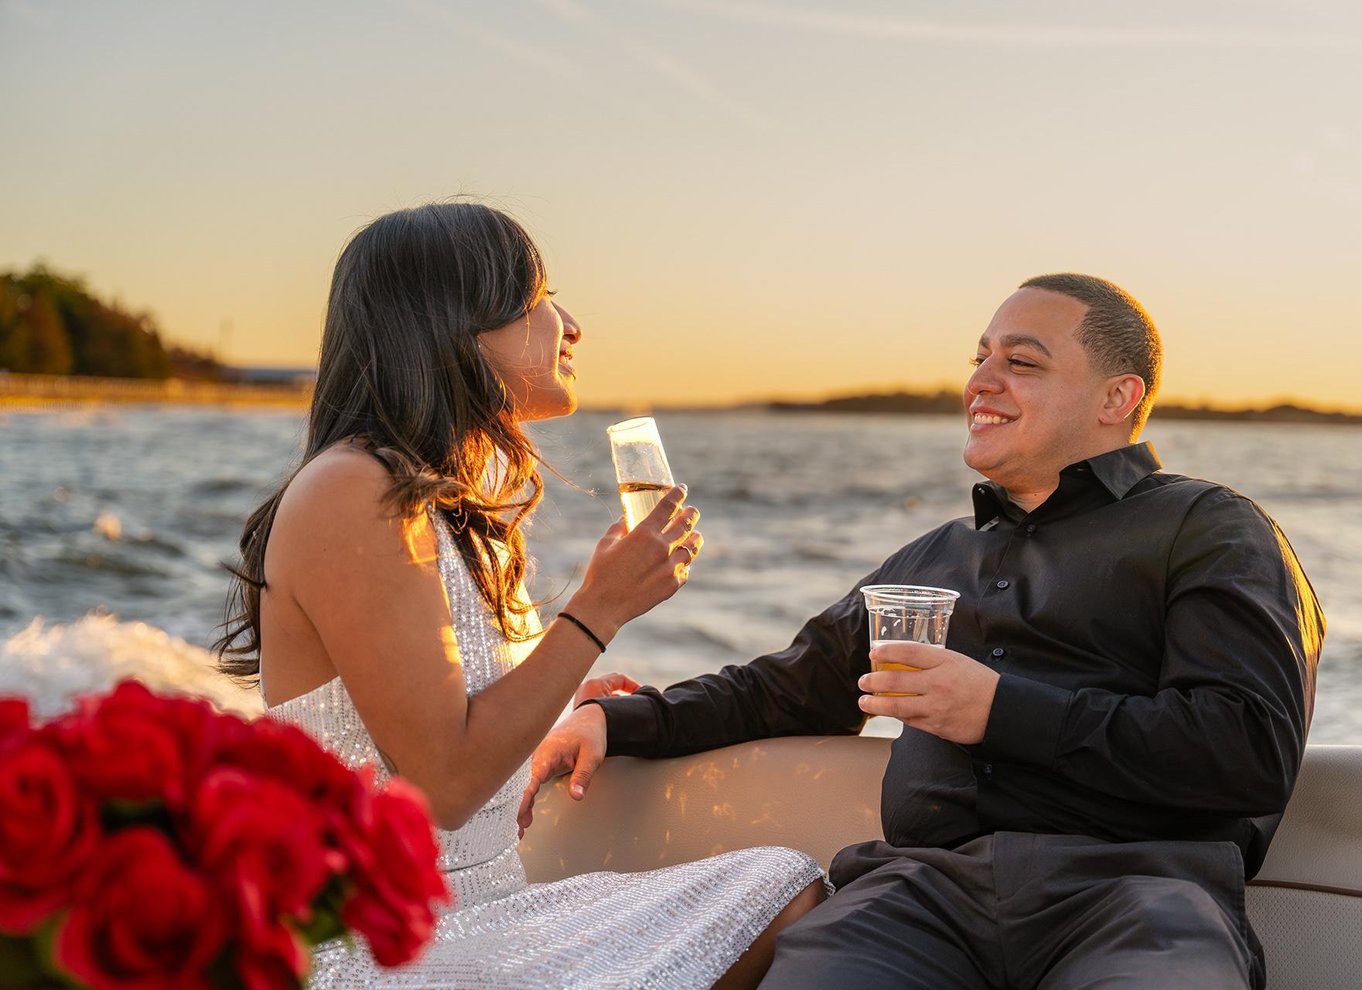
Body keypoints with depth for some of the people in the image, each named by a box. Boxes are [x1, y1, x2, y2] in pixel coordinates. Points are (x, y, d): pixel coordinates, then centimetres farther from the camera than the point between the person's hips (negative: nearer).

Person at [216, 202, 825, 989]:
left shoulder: (457, 502, 14)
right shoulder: (351, 495, -16)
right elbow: (444, 782, -19)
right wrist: (601, 609, -15)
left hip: (487, 910, 9)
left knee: (789, 895, -7)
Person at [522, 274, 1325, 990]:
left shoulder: (1209, 532, 11)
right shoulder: (935, 559, 31)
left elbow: (1255, 753, -4)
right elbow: (792, 686, 38)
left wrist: (1002, 710, -6)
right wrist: (619, 719, 24)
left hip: (1129, 884, -4)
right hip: (929, 879, 4)